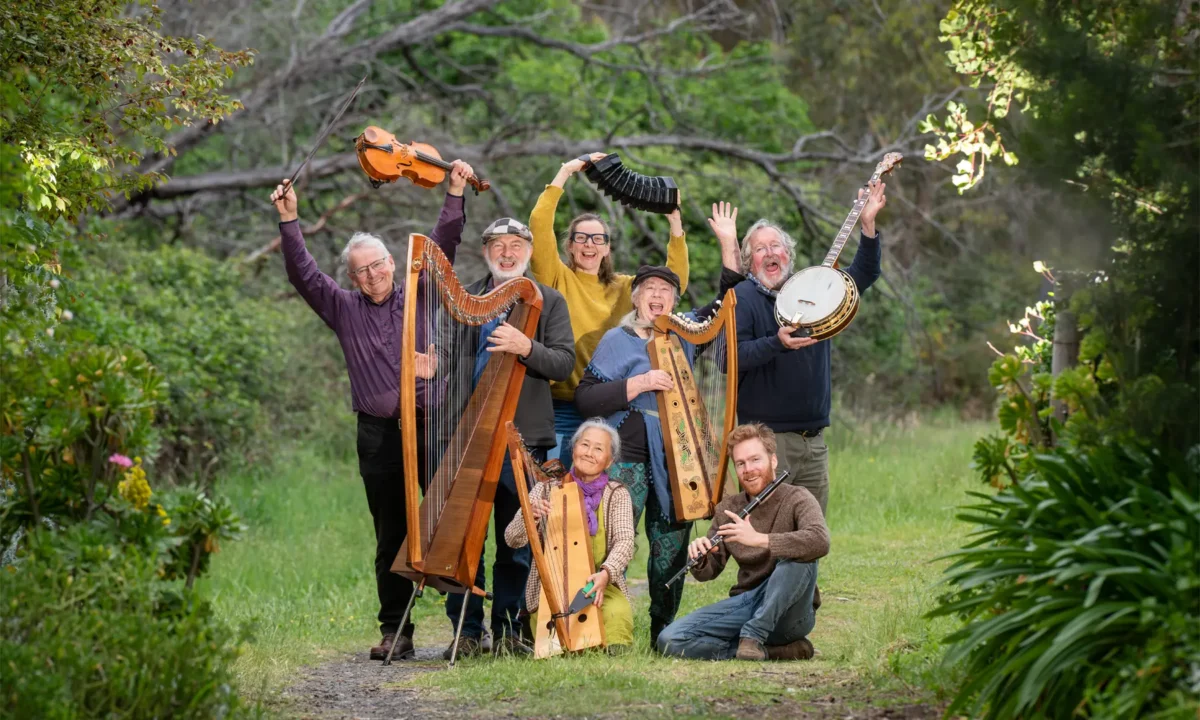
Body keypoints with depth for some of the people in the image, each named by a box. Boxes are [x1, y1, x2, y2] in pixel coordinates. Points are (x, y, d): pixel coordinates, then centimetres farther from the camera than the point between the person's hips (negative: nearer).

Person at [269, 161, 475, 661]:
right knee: (391, 536, 2)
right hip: (379, 436, 1)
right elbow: (303, 273, 6)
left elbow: (442, 245, 4)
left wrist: (455, 195, -5)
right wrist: (289, 221, -2)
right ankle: (394, 631, 4)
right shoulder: (344, 309, 13)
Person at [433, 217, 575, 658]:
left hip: (524, 437, -2)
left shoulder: (548, 302, 7)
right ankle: (468, 630, 5)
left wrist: (526, 347, -20)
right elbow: (450, 352, 8)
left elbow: (565, 363, -3)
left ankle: (507, 629, 10)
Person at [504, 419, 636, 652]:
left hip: (599, 587, 0)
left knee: (617, 615, -33)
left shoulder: (617, 494, 4)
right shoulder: (547, 490, 5)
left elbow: (625, 541, -12)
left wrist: (605, 574, -33)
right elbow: (512, 539, -3)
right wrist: (528, 515, -27)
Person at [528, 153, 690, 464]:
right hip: (563, 407, -3)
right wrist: (564, 173, -7)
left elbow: (674, 284, 4)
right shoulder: (557, 278, 4)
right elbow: (539, 225, -7)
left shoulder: (624, 287, 13)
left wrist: (675, 226, -4)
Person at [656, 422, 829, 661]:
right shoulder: (727, 510, 8)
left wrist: (758, 539, -40)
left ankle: (753, 636, -23)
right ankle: (776, 651, -14)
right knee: (670, 640, -16)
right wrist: (698, 558, -16)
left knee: (799, 559, -34)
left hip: (787, 614, -5)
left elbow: (820, 541, -30)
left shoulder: (796, 499, -8)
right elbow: (707, 572, 9)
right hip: (746, 603, 5)